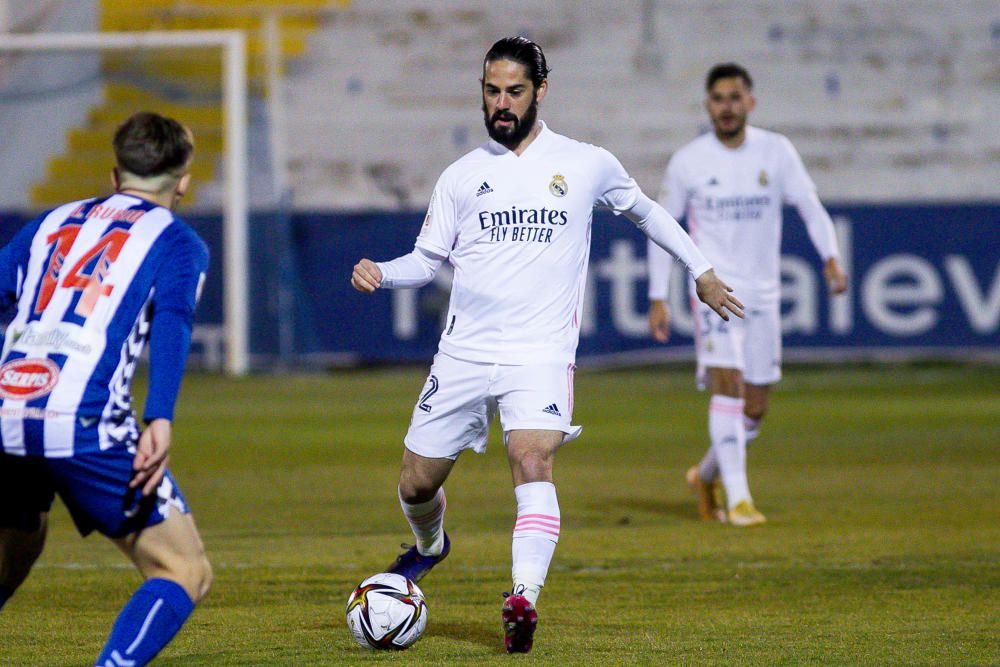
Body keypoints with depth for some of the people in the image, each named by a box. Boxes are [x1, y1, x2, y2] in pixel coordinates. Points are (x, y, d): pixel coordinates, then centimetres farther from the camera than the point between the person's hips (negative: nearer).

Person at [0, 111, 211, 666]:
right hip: (82, 424, -5)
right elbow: (171, 321, -9)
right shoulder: (177, 241, 11)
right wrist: (160, 421, -22)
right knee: (185, 573, 2)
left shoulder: (52, 224, 25)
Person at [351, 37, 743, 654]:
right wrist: (380, 273, -9)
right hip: (464, 350, 3)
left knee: (532, 459, -28)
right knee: (417, 483, 8)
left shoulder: (587, 165, 5)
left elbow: (644, 211, 23)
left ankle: (524, 599, -37)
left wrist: (701, 269, 27)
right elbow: (428, 259, 12)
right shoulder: (463, 175, 9)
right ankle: (430, 545, 43)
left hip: (541, 353, -3)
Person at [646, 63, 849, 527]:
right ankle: (738, 500, -21)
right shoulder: (688, 162, -1)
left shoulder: (776, 152, 2)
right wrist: (657, 298, 1)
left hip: (763, 292, 3)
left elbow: (810, 206, -1)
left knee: (754, 409, 8)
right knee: (727, 384, -20)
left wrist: (831, 258, -19)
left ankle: (707, 475, 33)